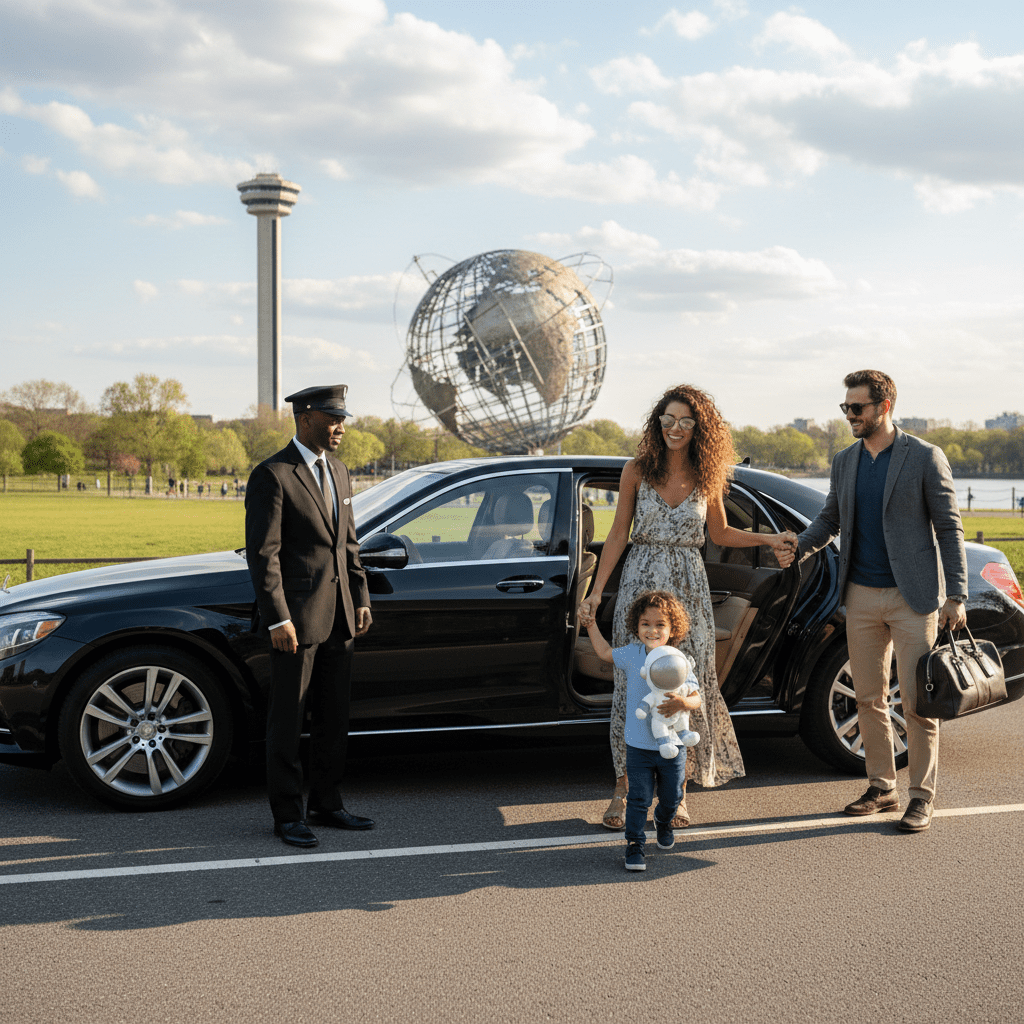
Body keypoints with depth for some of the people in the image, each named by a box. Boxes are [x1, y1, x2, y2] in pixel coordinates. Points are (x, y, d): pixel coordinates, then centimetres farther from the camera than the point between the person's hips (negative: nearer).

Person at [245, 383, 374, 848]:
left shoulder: (338, 473, 13)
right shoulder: (271, 476, -11)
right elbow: (262, 553, -15)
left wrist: (360, 599, 11)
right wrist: (277, 619, -19)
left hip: (337, 618, 8)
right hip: (295, 617, -7)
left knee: (334, 717, 13)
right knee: (287, 721, 3)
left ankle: (326, 804, 25)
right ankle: (287, 815, 12)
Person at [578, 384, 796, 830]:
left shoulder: (707, 477, 2)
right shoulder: (637, 471, -2)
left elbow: (719, 533, 15)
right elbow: (618, 534, 2)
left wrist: (769, 539, 4)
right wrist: (596, 591, -3)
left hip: (689, 588, 1)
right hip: (641, 584, -1)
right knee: (632, 685, -1)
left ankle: (678, 791, 14)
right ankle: (622, 790, 9)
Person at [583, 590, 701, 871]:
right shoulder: (632, 655, -5)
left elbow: (696, 698, -16)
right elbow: (605, 653, 14)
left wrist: (682, 703, -36)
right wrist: (592, 627, 14)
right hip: (638, 746, 0)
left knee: (671, 797, 17)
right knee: (638, 799, -2)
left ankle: (664, 821, 48)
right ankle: (634, 845, 11)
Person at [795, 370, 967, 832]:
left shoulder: (925, 458, -6)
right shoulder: (844, 462, 9)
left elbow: (949, 528, -5)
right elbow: (829, 518, 19)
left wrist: (956, 595, -9)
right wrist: (798, 547, 0)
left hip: (912, 596, -5)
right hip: (862, 596, 5)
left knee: (917, 701, -3)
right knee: (869, 699, 9)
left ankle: (921, 797, 6)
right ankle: (881, 788, 21)